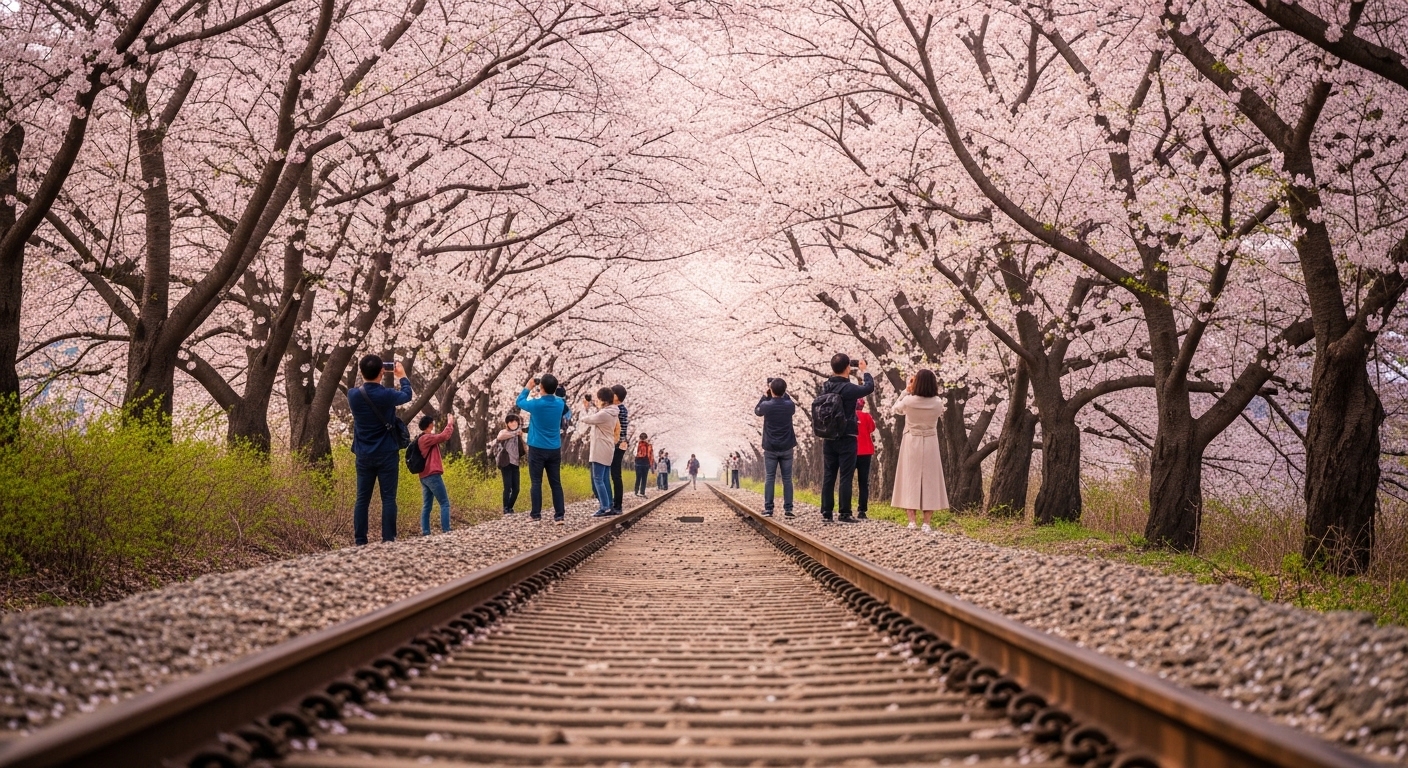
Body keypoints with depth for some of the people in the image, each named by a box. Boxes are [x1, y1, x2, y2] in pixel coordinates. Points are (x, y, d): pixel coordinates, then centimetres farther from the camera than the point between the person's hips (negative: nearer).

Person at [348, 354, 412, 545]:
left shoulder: (353, 395, -5)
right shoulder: (387, 395, -14)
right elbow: (407, 395, 9)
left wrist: (367, 376, 27)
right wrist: (402, 377, 25)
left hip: (364, 456, 3)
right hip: (387, 455, -3)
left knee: (362, 499, 6)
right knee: (388, 499, 0)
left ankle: (360, 542, 3)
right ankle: (388, 540, -3)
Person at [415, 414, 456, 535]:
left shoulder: (422, 439, 18)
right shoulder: (426, 438, -13)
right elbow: (444, 436, -19)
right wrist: (450, 423, -6)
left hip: (425, 476, 10)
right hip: (432, 475, -10)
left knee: (426, 505, 6)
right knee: (445, 503, -9)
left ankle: (425, 532, 1)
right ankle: (445, 531, -15)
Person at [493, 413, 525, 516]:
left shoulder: (518, 435, 18)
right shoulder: (504, 432, 1)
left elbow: (522, 450, 9)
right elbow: (499, 437, -25)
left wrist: (521, 437, -2)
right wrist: (514, 433, -26)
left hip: (515, 463, 6)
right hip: (506, 463, -6)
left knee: (516, 488, 2)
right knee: (508, 487, -13)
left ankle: (510, 508, 17)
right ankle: (505, 510, -7)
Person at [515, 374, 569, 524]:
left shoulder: (536, 404, -12)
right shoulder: (560, 403, -1)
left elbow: (519, 402, 9)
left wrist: (527, 388, 20)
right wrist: (552, 388, 17)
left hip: (537, 449, -3)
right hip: (554, 450, 3)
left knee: (536, 483, 4)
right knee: (556, 483, 3)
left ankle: (536, 514, 6)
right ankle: (559, 515, -2)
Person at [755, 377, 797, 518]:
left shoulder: (766, 405, -11)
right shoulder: (789, 405, -6)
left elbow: (756, 411, 12)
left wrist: (765, 396, 16)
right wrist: (783, 394, 16)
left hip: (770, 448, -1)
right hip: (786, 448, 1)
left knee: (769, 478, 3)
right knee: (787, 479, 5)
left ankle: (768, 509, 0)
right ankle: (788, 509, 2)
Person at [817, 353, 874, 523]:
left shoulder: (826, 387, 1)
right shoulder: (848, 389, -17)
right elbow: (869, 387, -4)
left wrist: (846, 376, 19)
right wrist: (864, 371, 11)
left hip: (829, 438, 6)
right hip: (846, 439, -6)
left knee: (828, 476, 8)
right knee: (845, 477, -1)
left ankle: (826, 513, 8)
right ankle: (845, 514, -1)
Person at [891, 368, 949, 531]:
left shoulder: (908, 400, -12)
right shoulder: (938, 403, -8)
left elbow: (896, 409, 10)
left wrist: (907, 390, 10)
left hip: (911, 443, -1)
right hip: (930, 444, 1)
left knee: (910, 479, 4)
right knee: (929, 480, 4)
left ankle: (911, 521, -3)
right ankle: (927, 523, 0)